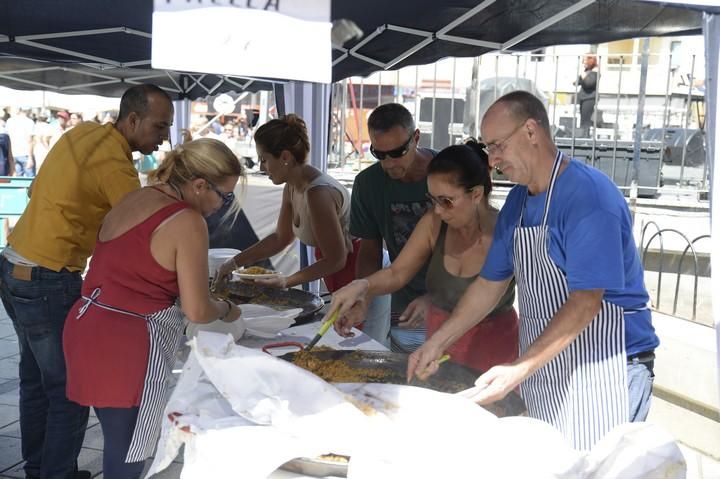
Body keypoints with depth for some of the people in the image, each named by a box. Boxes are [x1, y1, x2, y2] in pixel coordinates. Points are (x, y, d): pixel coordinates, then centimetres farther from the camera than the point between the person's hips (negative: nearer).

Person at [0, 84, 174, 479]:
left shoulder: (83, 133, 7)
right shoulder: (115, 165, -19)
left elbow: (36, 190, 16)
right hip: (48, 283, -9)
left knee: (36, 378, 19)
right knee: (70, 391, 1)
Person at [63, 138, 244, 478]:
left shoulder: (133, 199, 10)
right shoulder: (187, 222, -14)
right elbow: (196, 311, -12)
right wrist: (226, 309, 8)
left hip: (87, 328, 9)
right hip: (125, 345, -8)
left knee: (118, 445, 21)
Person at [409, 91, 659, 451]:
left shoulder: (589, 195, -18)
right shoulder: (518, 201, 8)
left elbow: (585, 303, -23)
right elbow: (490, 283, 12)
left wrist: (519, 369, -27)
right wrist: (438, 342, 5)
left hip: (602, 370, -7)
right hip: (541, 371, 7)